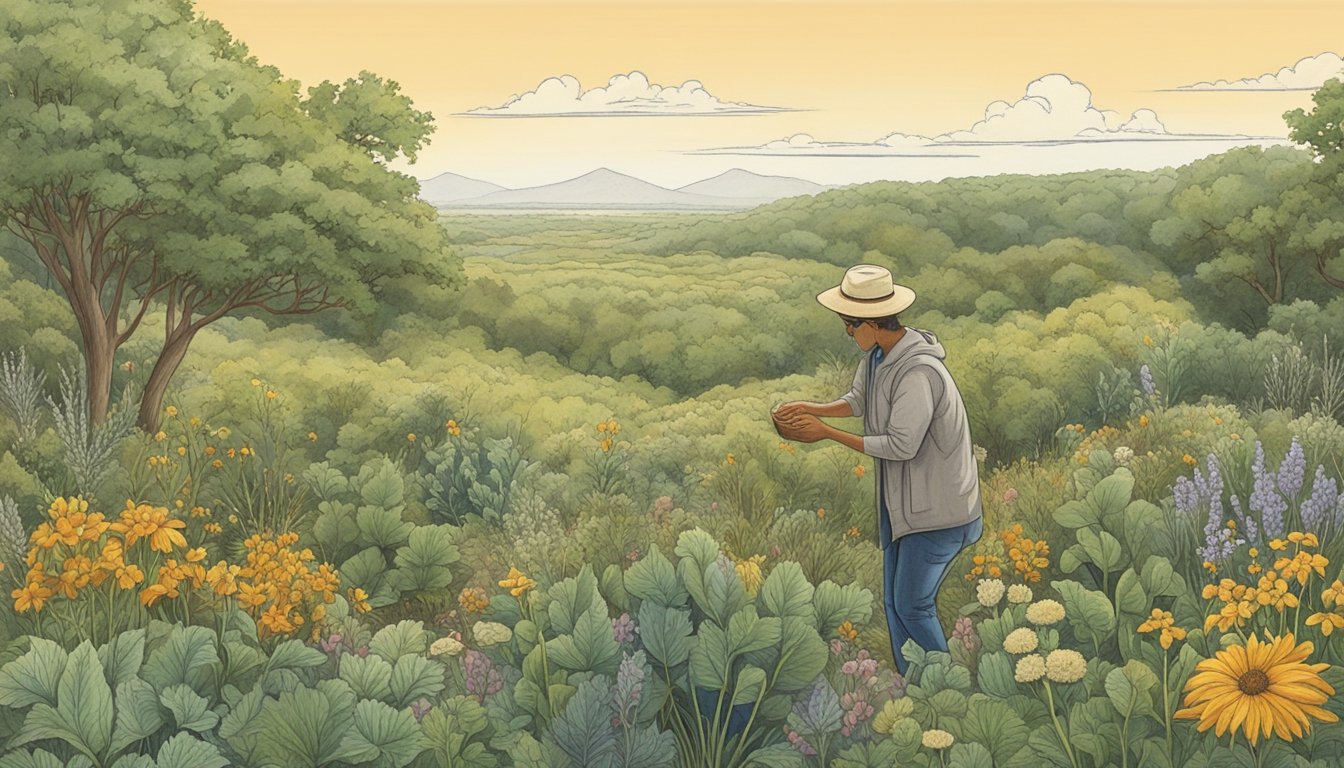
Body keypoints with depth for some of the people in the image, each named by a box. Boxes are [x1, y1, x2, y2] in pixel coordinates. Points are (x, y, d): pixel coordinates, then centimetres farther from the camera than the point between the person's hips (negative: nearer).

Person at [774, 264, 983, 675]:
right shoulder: (877, 355, 0)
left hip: (938, 510, -9)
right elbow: (858, 399, 15)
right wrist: (810, 409, -3)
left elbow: (901, 445, -28)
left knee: (913, 606, 1)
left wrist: (826, 433, -23)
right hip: (901, 500, 9)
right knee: (893, 602, 15)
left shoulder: (918, 373, -29)